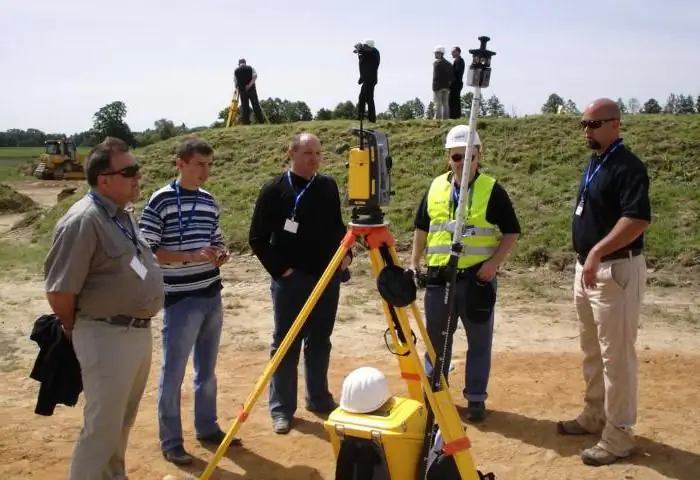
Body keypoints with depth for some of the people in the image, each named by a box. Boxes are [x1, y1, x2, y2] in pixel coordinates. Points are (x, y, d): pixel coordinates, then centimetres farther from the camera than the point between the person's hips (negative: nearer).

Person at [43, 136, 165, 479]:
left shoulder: (123, 215, 8)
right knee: (103, 426, 3)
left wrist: (140, 327, 16)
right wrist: (74, 329, -5)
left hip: (139, 331, 9)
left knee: (123, 422, 22)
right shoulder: (83, 220, -20)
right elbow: (59, 289, -20)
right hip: (106, 337, -9)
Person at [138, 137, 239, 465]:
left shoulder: (210, 201, 9)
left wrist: (220, 253, -3)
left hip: (212, 295, 6)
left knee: (207, 369, 16)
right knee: (174, 372, 3)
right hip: (180, 298, -6)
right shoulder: (161, 200, -10)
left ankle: (207, 428, 30)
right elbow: (147, 249, -12)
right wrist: (190, 256, -21)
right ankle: (170, 441, 16)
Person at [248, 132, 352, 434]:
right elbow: (257, 238, -5)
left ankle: (319, 399, 27)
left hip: (327, 277, 4)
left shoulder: (328, 186, 7)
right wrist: (280, 269, -9)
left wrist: (346, 253, 3)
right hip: (291, 279, -4)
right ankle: (281, 408, 14)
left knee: (320, 342, 13)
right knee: (286, 344, 3)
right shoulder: (274, 190, -7)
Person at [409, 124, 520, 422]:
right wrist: (414, 263, 9)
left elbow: (512, 232, -1)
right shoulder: (435, 188, 7)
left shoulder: (492, 190, -3)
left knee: (479, 342, 7)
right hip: (438, 277, 3)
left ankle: (476, 398, 20)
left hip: (477, 278, -3)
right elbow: (421, 228, 16)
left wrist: (494, 262, -13)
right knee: (436, 340, 12)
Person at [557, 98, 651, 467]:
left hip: (616, 270, -10)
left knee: (616, 354, -3)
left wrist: (598, 251, -36)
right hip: (587, 268, 10)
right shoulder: (594, 163, 14)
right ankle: (594, 416, 33)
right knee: (591, 351, 19)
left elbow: (638, 219, -28)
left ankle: (619, 435, 8)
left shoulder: (627, 166, -15)